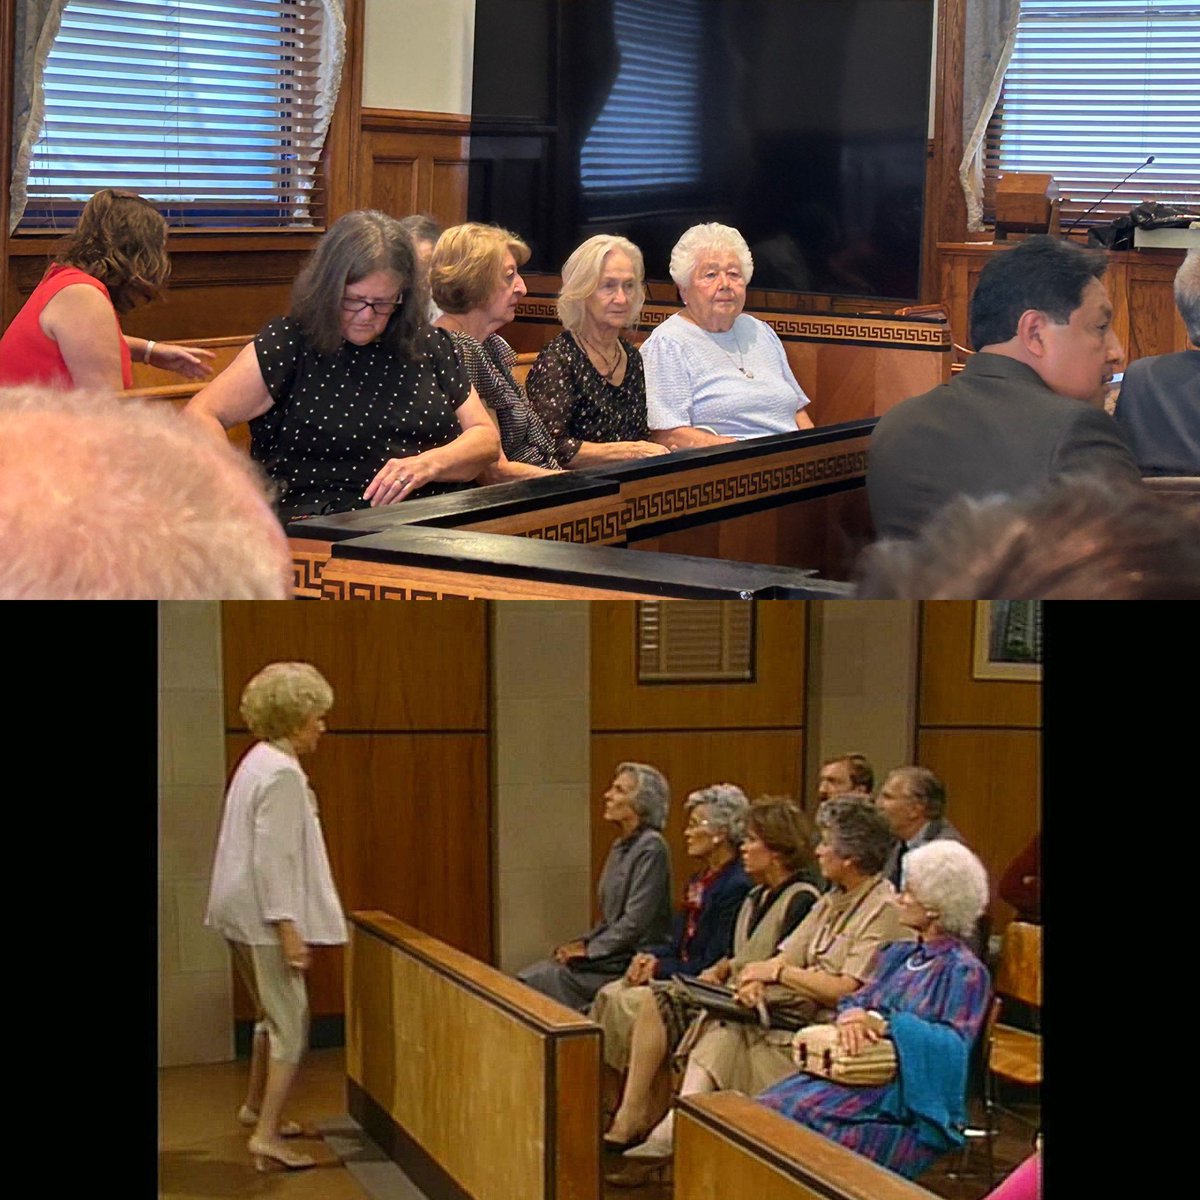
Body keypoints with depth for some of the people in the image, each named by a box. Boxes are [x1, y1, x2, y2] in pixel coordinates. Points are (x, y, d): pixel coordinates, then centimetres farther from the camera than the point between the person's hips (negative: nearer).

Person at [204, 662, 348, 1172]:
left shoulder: (261, 761, 13)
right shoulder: (282, 773, -18)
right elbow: (273, 856, -23)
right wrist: (287, 927, -23)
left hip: (243, 913, 10)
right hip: (263, 916, -10)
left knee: (273, 1015, 23)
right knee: (291, 1024, -6)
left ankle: (258, 1106, 37)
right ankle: (267, 1135, -9)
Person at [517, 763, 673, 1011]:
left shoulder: (650, 848, -14)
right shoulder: (621, 846, 16)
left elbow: (635, 922, -19)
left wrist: (588, 950, -13)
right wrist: (582, 943, 6)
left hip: (631, 961, -9)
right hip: (611, 955, 9)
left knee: (540, 980, -18)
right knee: (526, 977, -5)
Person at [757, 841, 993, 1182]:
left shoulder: (965, 971, -5)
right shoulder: (897, 955, 20)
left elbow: (955, 1045, -15)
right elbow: (856, 999, 16)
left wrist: (883, 1023, -22)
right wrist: (851, 1016, -10)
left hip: (914, 1097, -8)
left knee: (809, 1110, -28)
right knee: (774, 1104, -15)